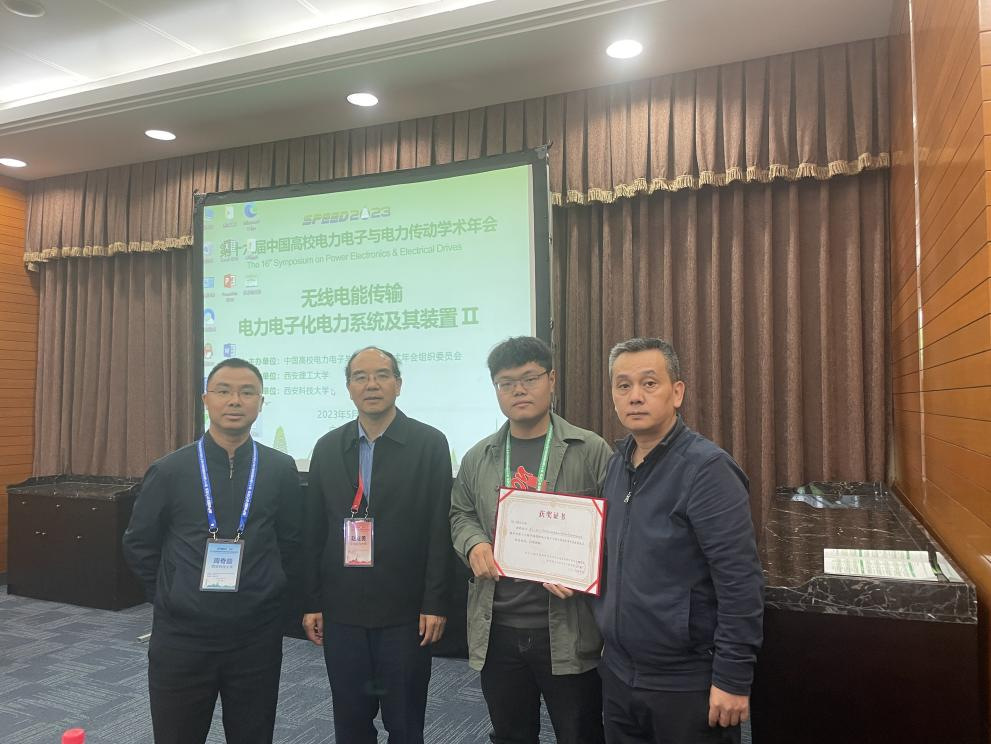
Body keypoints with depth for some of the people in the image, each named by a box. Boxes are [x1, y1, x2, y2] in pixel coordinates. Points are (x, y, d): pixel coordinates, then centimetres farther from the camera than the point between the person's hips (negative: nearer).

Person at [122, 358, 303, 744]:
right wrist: (169, 599, 4)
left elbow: (291, 544, 5)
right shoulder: (169, 471, -5)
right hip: (181, 635, 0)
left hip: (257, 636, 1)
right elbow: (139, 545, 6)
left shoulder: (281, 470, -4)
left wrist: (273, 599, 3)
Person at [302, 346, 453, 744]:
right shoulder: (327, 447, 5)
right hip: (341, 609, 3)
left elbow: (440, 528, -7)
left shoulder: (430, 443, -5)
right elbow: (314, 530, 7)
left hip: (404, 609, -3)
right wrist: (312, 602, 5)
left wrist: (435, 604, -10)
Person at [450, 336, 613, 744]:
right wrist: (474, 544, -5)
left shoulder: (591, 450, -5)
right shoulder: (478, 457, 7)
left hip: (568, 630, -3)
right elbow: (460, 513, 16)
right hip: (496, 629, 4)